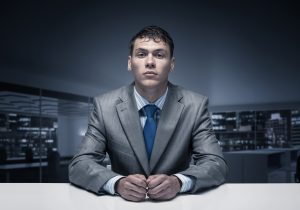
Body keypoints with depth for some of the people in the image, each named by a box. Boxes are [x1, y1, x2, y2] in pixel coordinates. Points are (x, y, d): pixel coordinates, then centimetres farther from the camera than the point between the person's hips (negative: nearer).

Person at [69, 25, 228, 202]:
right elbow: (79, 166, -10)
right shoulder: (105, 106, -6)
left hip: (176, 203, 0)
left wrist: (178, 182, -30)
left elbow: (217, 165, -11)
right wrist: (118, 183, -29)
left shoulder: (195, 106, -6)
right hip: (124, 203, 1)